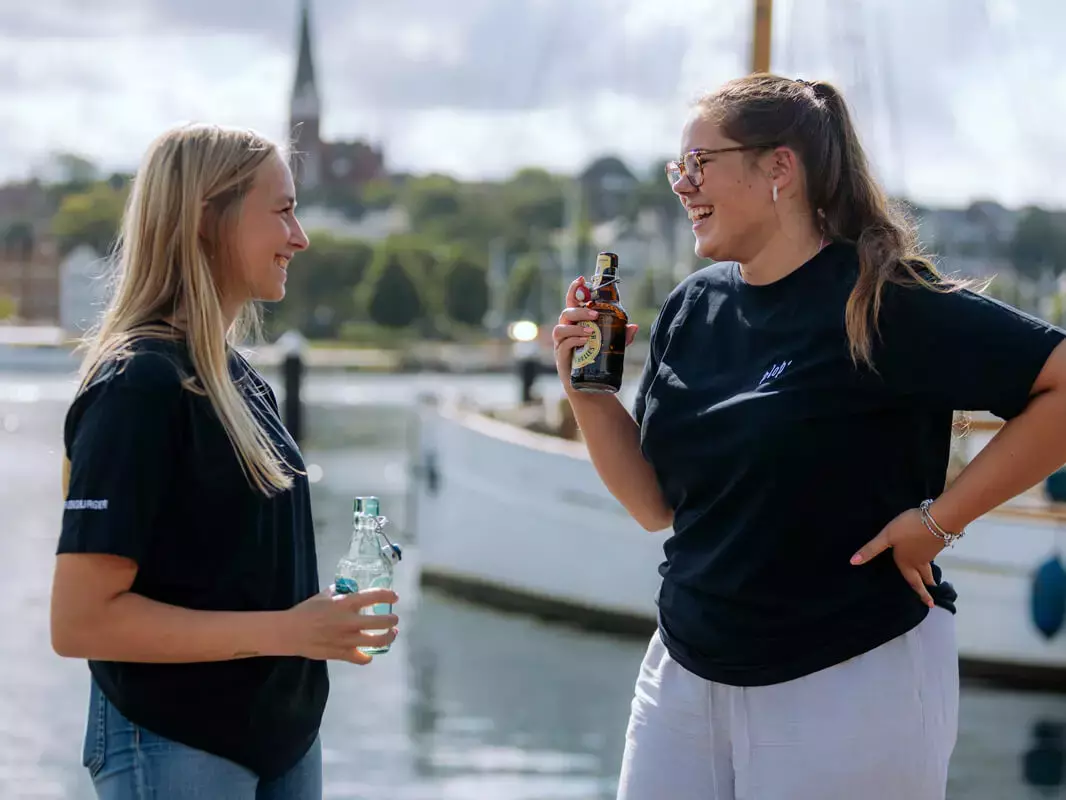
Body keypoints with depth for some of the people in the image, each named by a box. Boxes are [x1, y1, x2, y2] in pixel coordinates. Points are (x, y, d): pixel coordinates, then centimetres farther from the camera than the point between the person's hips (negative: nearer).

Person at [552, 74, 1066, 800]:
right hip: (688, 673, 6)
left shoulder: (882, 302, -14)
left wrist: (939, 521, -17)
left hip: (852, 680, -6)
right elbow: (656, 505, 11)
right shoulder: (692, 308, 7)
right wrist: (587, 391, -3)